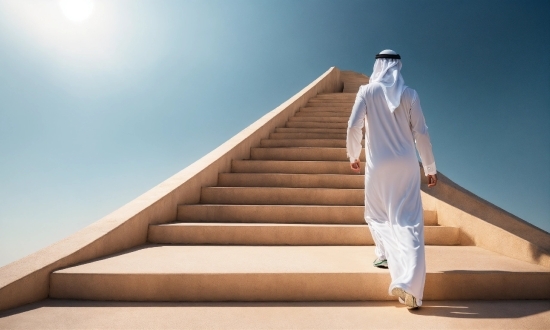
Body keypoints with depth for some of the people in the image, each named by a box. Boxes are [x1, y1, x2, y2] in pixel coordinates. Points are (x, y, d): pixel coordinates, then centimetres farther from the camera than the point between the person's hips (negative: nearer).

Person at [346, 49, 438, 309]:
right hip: (406, 163, 1)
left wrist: (353, 154, 7)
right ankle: (408, 282, -9)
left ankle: (385, 255, 25)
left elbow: (354, 126, -7)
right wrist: (430, 167, 8)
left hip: (377, 163, -1)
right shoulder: (409, 93, 4)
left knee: (377, 213, 23)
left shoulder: (367, 91, 1)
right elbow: (421, 132, 2)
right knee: (408, 220, -1)